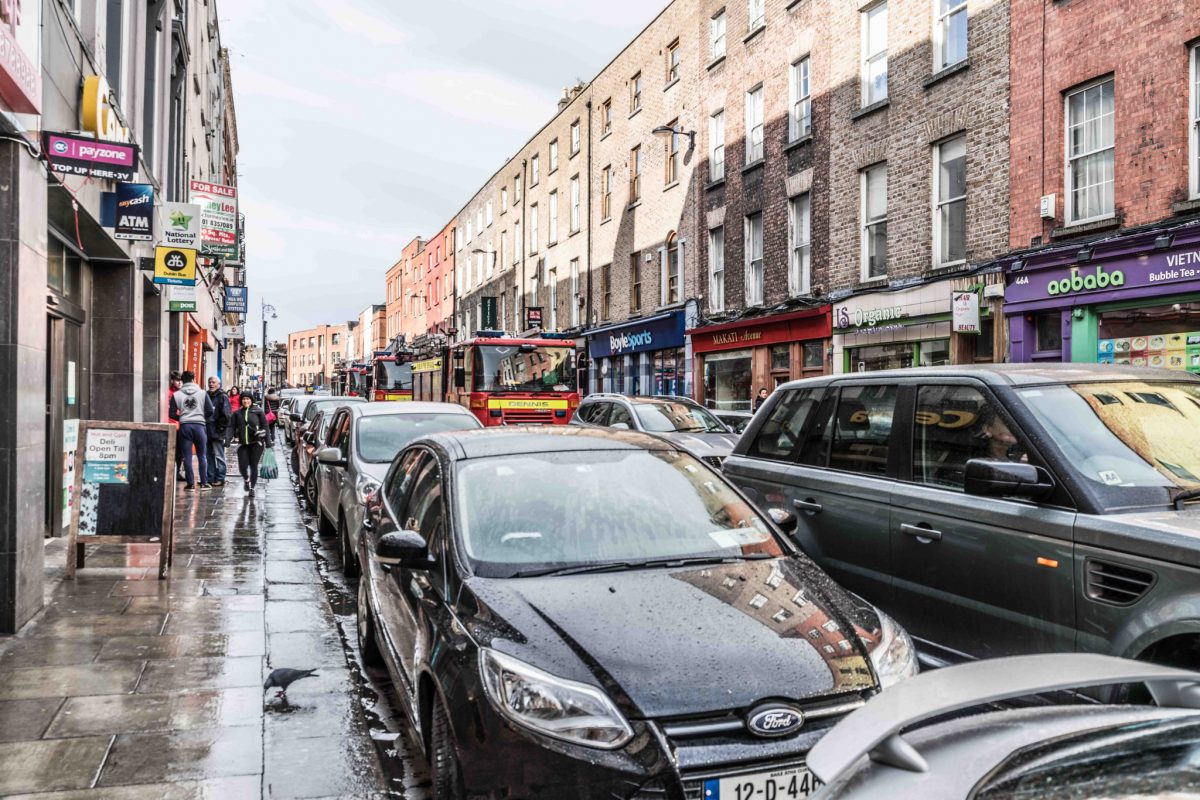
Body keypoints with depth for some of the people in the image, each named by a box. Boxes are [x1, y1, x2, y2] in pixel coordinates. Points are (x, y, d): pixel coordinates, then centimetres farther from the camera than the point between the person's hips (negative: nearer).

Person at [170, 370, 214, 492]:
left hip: (184, 426, 0)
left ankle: (190, 484, 6)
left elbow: (172, 413, 0)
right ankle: (204, 483, 10)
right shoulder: (202, 393, -1)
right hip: (199, 425, 0)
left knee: (187, 456, 6)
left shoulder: (176, 395, 1)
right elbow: (210, 411, -4)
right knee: (202, 455, 10)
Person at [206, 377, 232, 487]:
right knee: (209, 456, 11)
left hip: (217, 432, -7)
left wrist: (221, 426, -13)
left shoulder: (222, 397, -6)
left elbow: (227, 414, -13)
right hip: (207, 431, 7)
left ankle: (220, 478, 2)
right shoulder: (206, 396, 15)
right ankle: (210, 478, 18)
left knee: (219, 456, -3)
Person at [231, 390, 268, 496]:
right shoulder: (237, 413, 9)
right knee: (242, 466, -4)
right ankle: (247, 480, 29)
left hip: (256, 443, -2)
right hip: (243, 444, 2)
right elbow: (233, 427, 6)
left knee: (254, 466, 1)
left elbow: (265, 426, 2)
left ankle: (252, 488, 15)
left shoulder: (258, 411, 2)